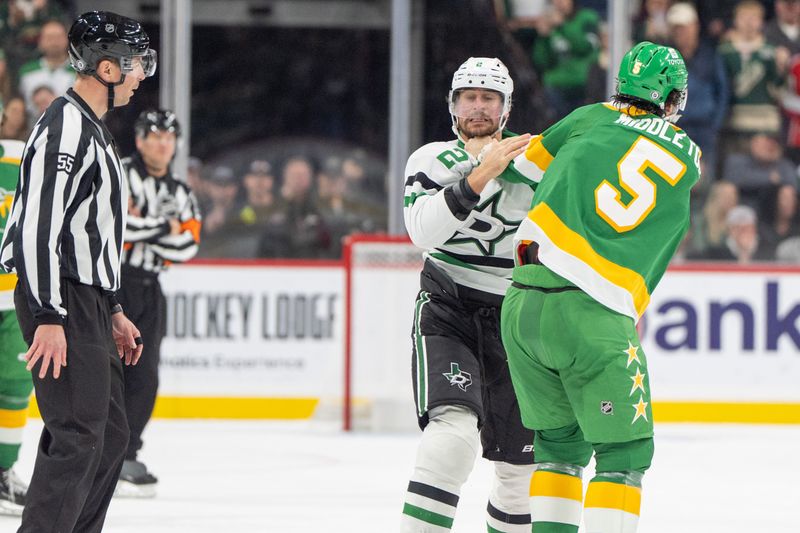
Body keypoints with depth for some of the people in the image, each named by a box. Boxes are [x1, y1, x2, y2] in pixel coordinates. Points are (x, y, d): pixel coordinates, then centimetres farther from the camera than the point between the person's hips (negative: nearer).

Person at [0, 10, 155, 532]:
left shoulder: (93, 131, 19)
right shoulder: (65, 128, -15)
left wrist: (112, 312, 25)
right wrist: (48, 317, -27)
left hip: (88, 301, 11)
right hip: (61, 301, -11)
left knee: (111, 435, 12)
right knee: (78, 437, -14)